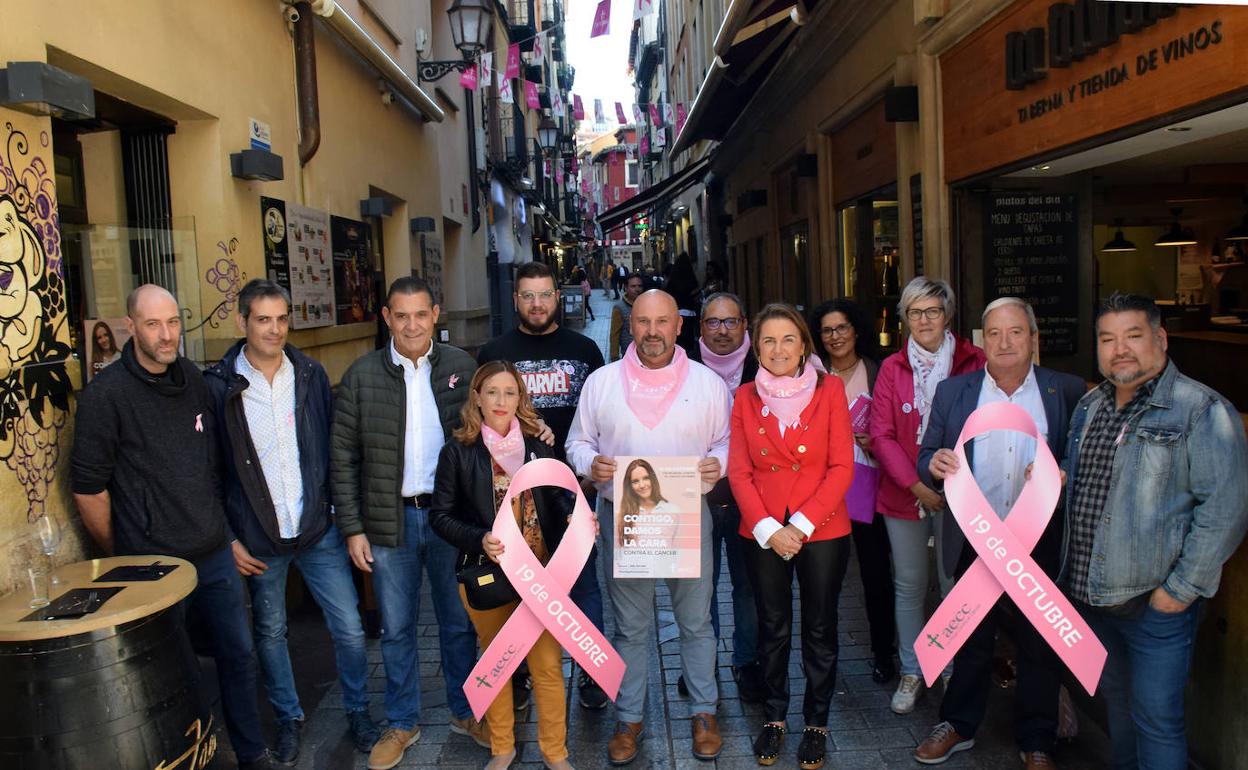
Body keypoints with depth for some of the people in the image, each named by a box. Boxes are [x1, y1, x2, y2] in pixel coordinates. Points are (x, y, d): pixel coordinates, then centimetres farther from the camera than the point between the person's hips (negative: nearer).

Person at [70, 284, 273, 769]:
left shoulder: (194, 380, 5)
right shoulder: (105, 394, -13)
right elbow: (88, 488, -9)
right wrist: (121, 557, -1)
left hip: (214, 555, 6)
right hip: (152, 565, -5)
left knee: (238, 654, 15)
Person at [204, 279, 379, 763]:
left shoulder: (311, 375, 0)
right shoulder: (218, 386, -8)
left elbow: (333, 450, 6)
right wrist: (227, 539, -5)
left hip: (319, 530, 2)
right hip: (257, 539, -1)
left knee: (349, 628, 5)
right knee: (270, 632, 15)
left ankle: (357, 710, 27)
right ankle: (288, 718, 36)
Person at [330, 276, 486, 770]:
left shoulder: (462, 368, -1)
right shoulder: (361, 376, -2)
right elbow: (343, 457, 0)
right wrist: (352, 528, -3)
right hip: (389, 522, 0)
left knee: (459, 622, 13)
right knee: (396, 630, 13)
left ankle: (465, 711, 33)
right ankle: (402, 723, 31)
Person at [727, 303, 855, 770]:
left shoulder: (829, 390, -4)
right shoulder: (746, 397, 2)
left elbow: (842, 466, -7)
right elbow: (739, 472, 0)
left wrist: (801, 525, -14)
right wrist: (768, 529, -11)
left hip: (822, 531, -1)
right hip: (763, 534, 2)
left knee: (819, 629, 10)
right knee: (772, 629, 13)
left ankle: (816, 722, 27)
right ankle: (774, 718, 30)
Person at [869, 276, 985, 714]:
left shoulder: (973, 362, -1)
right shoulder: (892, 369, 3)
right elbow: (881, 435, -2)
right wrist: (916, 484, -12)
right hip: (903, 494, 1)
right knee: (909, 586, 10)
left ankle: (955, 672, 23)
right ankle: (911, 673, 24)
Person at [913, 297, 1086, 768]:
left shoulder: (1068, 392, -3)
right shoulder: (953, 392, 1)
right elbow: (927, 457, 2)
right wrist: (934, 464, -21)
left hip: (1040, 547, -1)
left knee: (1040, 646, 13)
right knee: (971, 641, 17)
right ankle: (959, 726, 36)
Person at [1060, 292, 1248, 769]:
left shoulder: (1202, 411, -13)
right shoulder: (1089, 406, 9)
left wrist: (1182, 589, -17)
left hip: (1156, 603, -6)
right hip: (1089, 594, 7)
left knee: (1156, 718, 3)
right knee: (1116, 699, 22)